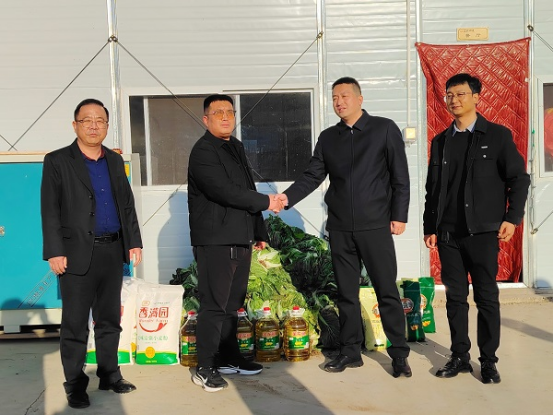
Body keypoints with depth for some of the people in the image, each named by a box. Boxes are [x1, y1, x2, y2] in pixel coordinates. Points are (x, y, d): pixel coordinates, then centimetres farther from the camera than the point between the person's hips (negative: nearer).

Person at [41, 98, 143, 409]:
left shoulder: (115, 161, 13)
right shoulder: (57, 161, -2)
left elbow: (127, 204, 15)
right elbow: (50, 210, -6)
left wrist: (134, 241, 9)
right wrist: (55, 252, -13)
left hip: (113, 252, 5)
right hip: (78, 253, -4)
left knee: (110, 318, 13)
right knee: (75, 323, 3)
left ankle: (109, 375, 26)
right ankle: (75, 385, 14)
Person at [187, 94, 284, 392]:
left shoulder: (236, 148, 18)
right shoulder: (203, 152, -9)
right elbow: (224, 191, -20)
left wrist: (259, 231, 19)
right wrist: (267, 202, -11)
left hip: (241, 239, 8)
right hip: (215, 241, -8)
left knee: (232, 304, 14)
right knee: (214, 305, -4)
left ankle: (229, 358, 25)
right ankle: (204, 369, 5)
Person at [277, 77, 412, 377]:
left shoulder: (384, 129, 0)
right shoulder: (328, 138, 11)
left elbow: (400, 176, -2)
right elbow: (312, 176, 6)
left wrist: (399, 215, -7)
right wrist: (288, 197, -9)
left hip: (375, 226, -4)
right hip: (339, 228, 4)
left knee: (387, 291, 1)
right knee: (346, 293, 10)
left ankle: (399, 353, 13)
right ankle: (350, 352, 20)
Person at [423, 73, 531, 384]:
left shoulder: (498, 135, 1)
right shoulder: (441, 142, 12)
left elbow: (519, 178, -1)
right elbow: (433, 189, 12)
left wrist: (512, 217, -10)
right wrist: (430, 227, 8)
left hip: (483, 231, -3)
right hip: (448, 233, 4)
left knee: (487, 297, 2)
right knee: (455, 296, 8)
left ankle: (489, 361, 14)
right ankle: (460, 356, 19)